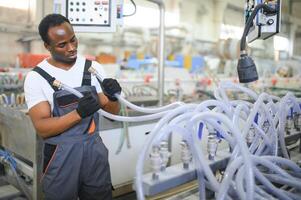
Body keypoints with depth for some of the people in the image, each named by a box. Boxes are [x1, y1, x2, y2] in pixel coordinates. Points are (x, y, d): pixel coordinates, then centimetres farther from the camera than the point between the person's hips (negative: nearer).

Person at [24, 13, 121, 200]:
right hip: (61, 157, -2)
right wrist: (78, 113, -28)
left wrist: (113, 97, -19)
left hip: (95, 151, 3)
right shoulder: (36, 78, -9)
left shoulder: (93, 68, 0)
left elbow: (112, 110, 3)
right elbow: (42, 128, -14)